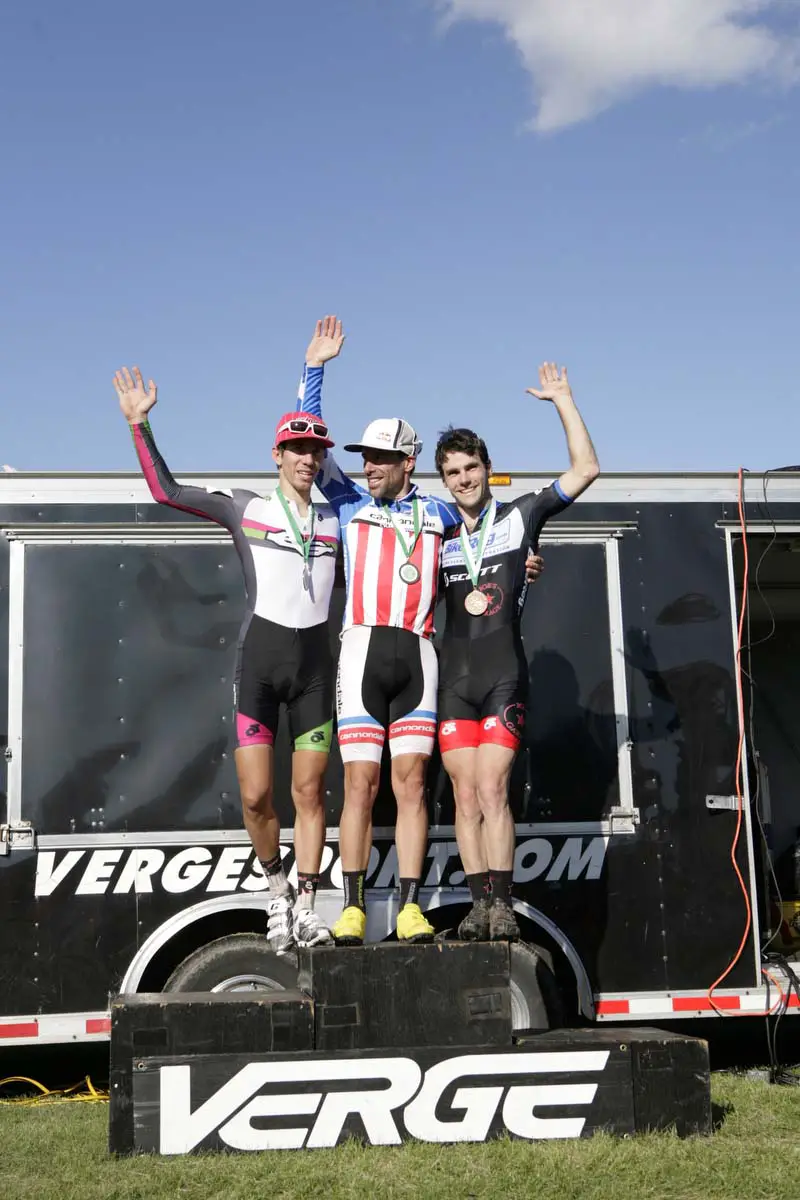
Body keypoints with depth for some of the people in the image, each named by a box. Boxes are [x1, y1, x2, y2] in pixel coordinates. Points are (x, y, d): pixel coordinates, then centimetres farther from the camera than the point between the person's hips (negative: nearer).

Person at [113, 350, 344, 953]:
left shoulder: (335, 519, 12)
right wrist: (140, 425, -6)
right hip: (259, 658, -2)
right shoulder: (244, 507, 5)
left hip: (316, 662, 2)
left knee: (310, 791, 3)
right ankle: (278, 887, 19)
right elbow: (165, 489, -1)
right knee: (255, 797, -5)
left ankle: (306, 907, 14)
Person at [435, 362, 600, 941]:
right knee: (467, 796, 0)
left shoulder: (520, 515, 8)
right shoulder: (439, 535, 16)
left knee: (492, 791, -12)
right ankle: (480, 903, 3)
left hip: (504, 677, -3)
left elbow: (586, 469, 3)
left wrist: (562, 399, 2)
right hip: (454, 679, 3)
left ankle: (501, 906, -10)